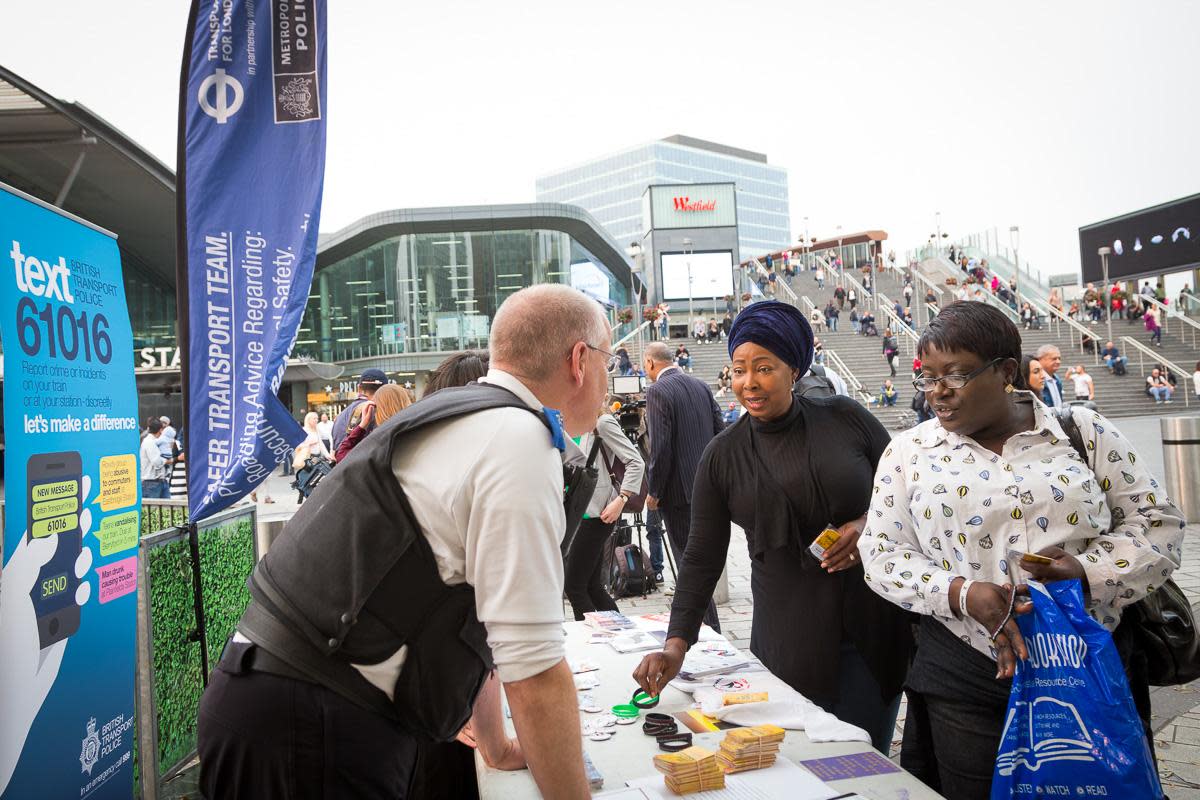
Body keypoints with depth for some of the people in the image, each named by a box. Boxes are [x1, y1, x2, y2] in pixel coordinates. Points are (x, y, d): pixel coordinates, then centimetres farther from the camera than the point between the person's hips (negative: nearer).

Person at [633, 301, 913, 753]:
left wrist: (872, 524, -12)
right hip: (789, 635, 0)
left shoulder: (845, 419, -2)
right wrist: (676, 644, -7)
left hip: (876, 620, 0)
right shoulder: (723, 457, 0)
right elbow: (702, 558, 1)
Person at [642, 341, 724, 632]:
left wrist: (654, 492, -9)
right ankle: (704, 624, 33)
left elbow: (660, 447, -19)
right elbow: (720, 431, 10)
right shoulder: (701, 385, 9)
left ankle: (710, 629, 4)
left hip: (678, 488, -8)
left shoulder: (657, 391, -13)